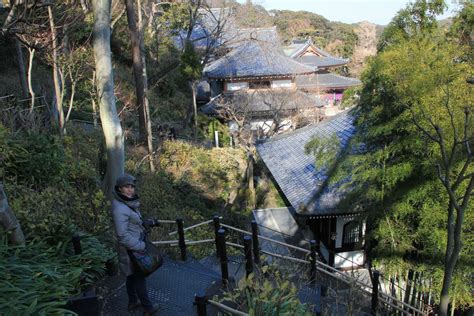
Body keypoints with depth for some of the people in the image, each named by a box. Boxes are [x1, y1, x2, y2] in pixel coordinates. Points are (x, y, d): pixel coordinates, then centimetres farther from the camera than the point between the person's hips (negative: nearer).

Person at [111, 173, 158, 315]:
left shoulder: (128, 202, 0)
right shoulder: (119, 208, -28)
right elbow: (122, 235, -27)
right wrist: (141, 246, -19)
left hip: (134, 245, 8)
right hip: (131, 248, -8)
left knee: (132, 275, 22)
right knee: (139, 277, 7)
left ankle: (132, 302, 38)